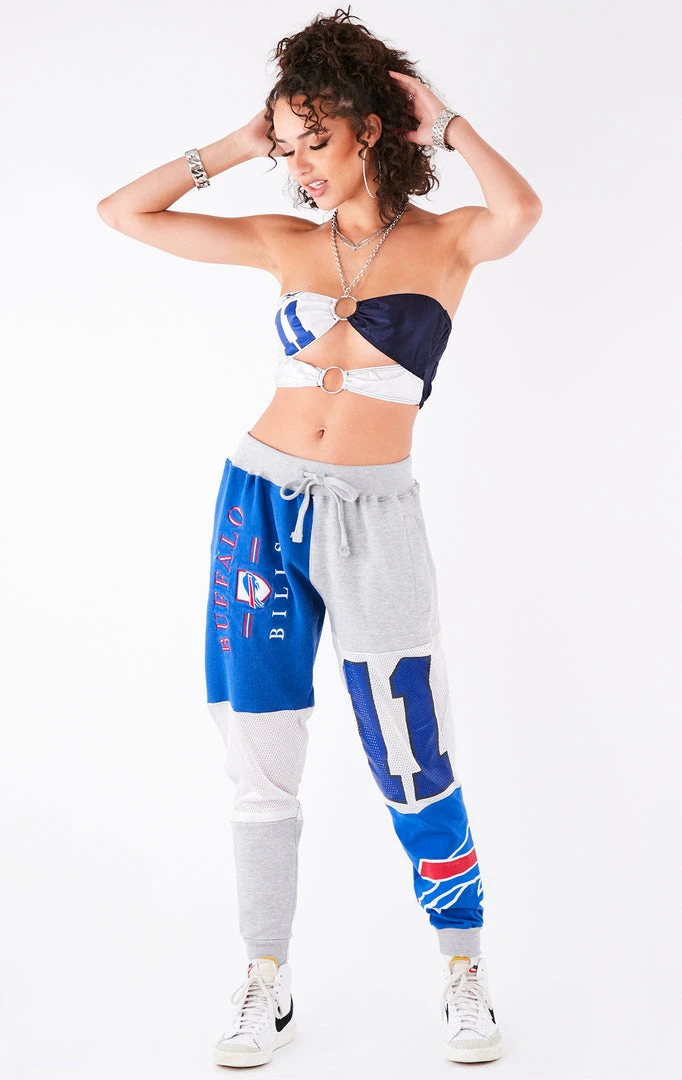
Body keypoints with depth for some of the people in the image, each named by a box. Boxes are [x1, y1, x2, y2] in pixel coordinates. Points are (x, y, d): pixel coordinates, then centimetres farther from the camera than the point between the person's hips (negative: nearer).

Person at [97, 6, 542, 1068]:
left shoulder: (447, 241, 0)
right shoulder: (287, 242, 8)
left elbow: (522, 210, -24)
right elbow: (124, 212, 9)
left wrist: (443, 121, -9)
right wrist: (235, 147, 6)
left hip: (374, 517, -3)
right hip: (262, 501, 3)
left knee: (414, 769, -1)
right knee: (260, 768, 6)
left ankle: (465, 970, 20)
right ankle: (268, 986, 22)